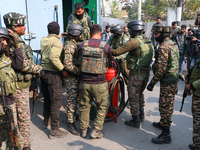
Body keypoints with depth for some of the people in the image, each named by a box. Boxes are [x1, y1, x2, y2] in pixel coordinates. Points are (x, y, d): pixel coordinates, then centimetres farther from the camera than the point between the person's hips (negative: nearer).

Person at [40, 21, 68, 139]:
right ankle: (54, 131, 5)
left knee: (47, 99, 22)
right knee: (56, 102, -1)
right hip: (53, 74, -8)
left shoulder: (43, 40, 9)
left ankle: (46, 122, 38)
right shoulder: (57, 41, -13)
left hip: (43, 72, 8)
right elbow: (53, 57, -26)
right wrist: (62, 70, -18)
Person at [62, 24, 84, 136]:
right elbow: (68, 65, -27)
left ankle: (73, 114, 41)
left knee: (76, 98, 22)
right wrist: (80, 72, -21)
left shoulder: (74, 44, 11)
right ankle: (71, 124, 11)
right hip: (71, 77, -9)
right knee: (72, 100, -1)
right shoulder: (69, 46, -20)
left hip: (76, 77, 9)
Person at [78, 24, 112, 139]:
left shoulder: (82, 45, -3)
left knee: (84, 106, 19)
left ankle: (84, 129, 31)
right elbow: (109, 63, 7)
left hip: (84, 82, 3)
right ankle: (96, 130, 16)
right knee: (103, 106, 16)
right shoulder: (106, 46, -9)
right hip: (99, 83, -2)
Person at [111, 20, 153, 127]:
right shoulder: (147, 41, 7)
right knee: (140, 94, 23)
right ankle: (141, 116, 35)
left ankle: (136, 121, 15)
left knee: (133, 97, 5)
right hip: (146, 73, 8)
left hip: (136, 74, -8)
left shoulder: (134, 41, -18)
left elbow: (118, 51, -17)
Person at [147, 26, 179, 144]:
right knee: (169, 104, 21)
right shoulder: (173, 44, 11)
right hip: (174, 79, 10)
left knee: (164, 106, -3)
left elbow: (161, 68, -24)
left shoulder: (164, 46, -20)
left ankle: (166, 134, 7)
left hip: (167, 81, -10)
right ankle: (163, 123, 39)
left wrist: (152, 83, -17)